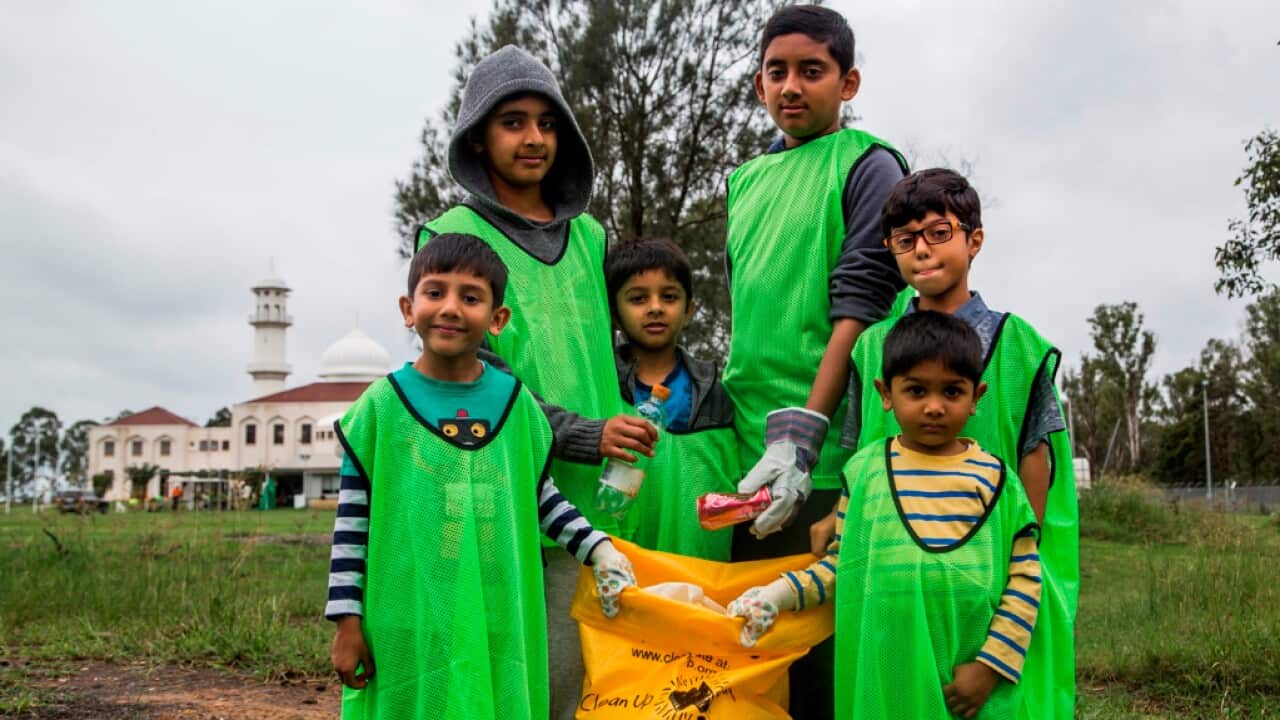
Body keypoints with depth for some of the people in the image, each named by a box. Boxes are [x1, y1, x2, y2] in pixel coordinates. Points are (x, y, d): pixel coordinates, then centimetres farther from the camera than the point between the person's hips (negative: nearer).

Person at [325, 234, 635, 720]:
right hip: (410, 631, -2)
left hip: (497, 628, 3)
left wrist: (597, 549, 3)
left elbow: (542, 497, 15)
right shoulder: (383, 405, -2)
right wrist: (348, 622, -2)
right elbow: (352, 521, 0)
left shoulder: (516, 403, 5)